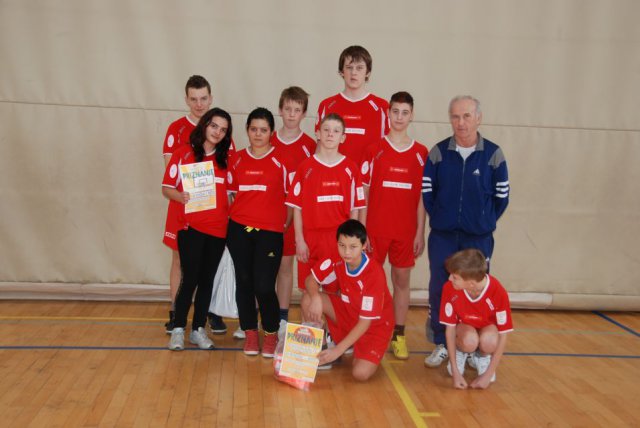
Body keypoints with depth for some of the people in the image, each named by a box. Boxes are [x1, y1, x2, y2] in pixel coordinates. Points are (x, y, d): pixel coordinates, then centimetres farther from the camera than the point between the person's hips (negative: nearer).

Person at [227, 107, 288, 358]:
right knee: (244, 281, 8)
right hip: (239, 229, 3)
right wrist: (231, 217, 9)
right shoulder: (238, 159, 9)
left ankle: (271, 334, 14)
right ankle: (250, 332, 22)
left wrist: (285, 224, -1)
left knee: (264, 286, -8)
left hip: (270, 231, -3)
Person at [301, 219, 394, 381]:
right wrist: (316, 298, -30)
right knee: (308, 299, -17)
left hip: (374, 325, -5)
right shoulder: (337, 263, -15)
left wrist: (339, 349, -33)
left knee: (360, 374, -27)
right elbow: (311, 280, -7)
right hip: (348, 312, 5)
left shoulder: (374, 273, -31)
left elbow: (365, 321, -28)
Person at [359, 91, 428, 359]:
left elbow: (422, 196, 5)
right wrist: (362, 229, -5)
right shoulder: (374, 150, 0)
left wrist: (420, 232, 1)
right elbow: (364, 192, 0)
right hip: (376, 228, -1)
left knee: (402, 280, 8)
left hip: (406, 230, 1)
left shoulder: (421, 154, 3)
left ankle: (399, 335, 17)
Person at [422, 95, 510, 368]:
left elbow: (501, 196, 3)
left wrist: (484, 223, 4)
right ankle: (441, 344, 19)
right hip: (442, 236, 1)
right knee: (439, 289, 4)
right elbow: (427, 191, 4)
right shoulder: (438, 153, -1)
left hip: (479, 238, -1)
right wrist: (439, 219, 4)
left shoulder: (493, 154, -3)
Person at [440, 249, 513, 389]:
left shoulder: (498, 292, -31)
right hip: (464, 326, 0)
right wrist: (455, 371, -22)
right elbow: (450, 328, -18)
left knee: (489, 341, -36)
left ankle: (482, 357, 1)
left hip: (488, 327, 0)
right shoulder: (449, 288, -28)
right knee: (469, 341, -36)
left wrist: (488, 375, -24)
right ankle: (460, 353, 2)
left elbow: (502, 336, -23)